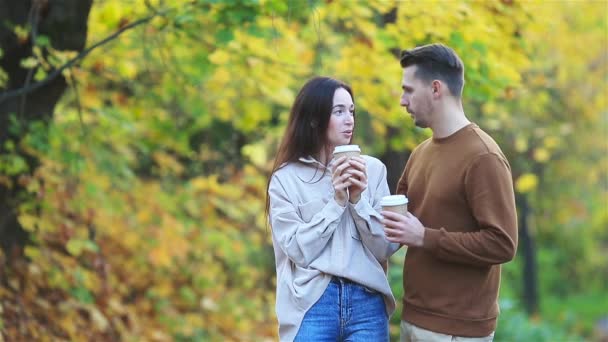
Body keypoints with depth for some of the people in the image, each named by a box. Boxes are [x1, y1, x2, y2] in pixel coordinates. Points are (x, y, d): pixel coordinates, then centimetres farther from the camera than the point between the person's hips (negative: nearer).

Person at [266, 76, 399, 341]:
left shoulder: (373, 169, 2)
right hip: (312, 305, -2)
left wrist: (358, 200, -10)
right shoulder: (286, 178, 0)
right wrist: (336, 202, -13)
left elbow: (386, 249, 1)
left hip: (367, 302, 2)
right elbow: (299, 251, -8)